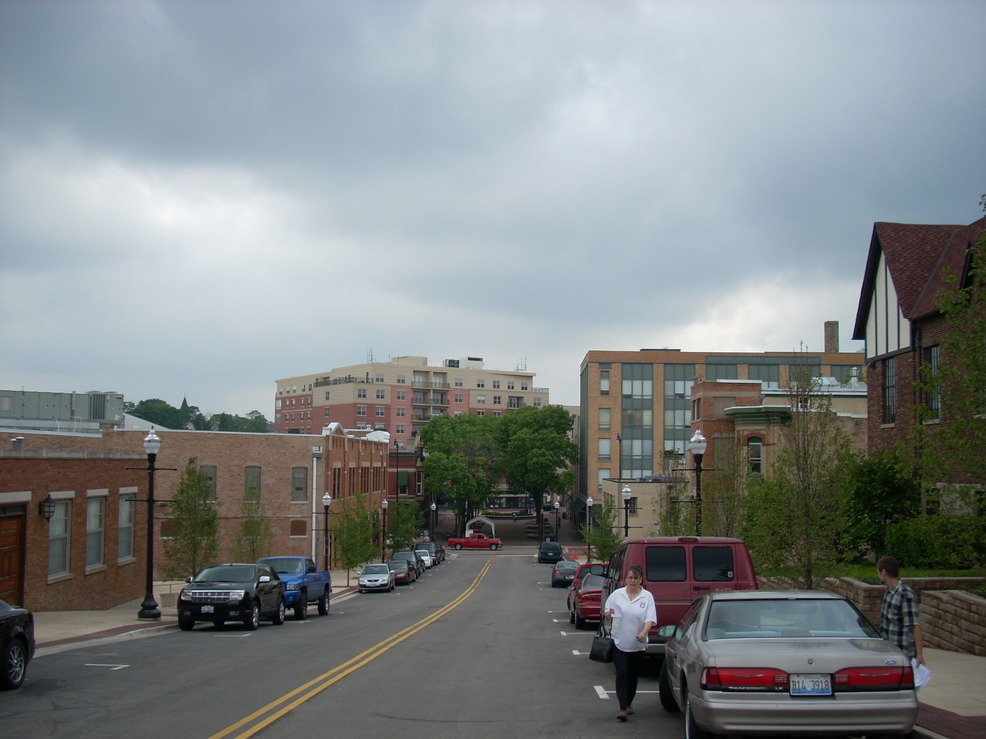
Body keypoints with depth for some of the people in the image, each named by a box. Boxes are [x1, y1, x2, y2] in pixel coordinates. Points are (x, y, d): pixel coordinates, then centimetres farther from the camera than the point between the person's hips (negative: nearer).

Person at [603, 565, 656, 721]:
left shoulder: (647, 597, 1)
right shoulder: (617, 594, 4)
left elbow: (650, 619, -7)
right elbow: (606, 613, 10)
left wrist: (644, 633, -25)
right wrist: (608, 614, -15)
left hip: (637, 644, 1)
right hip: (619, 642, -1)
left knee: (633, 676, 11)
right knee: (622, 674, -9)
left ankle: (628, 704, 29)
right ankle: (623, 708, -13)